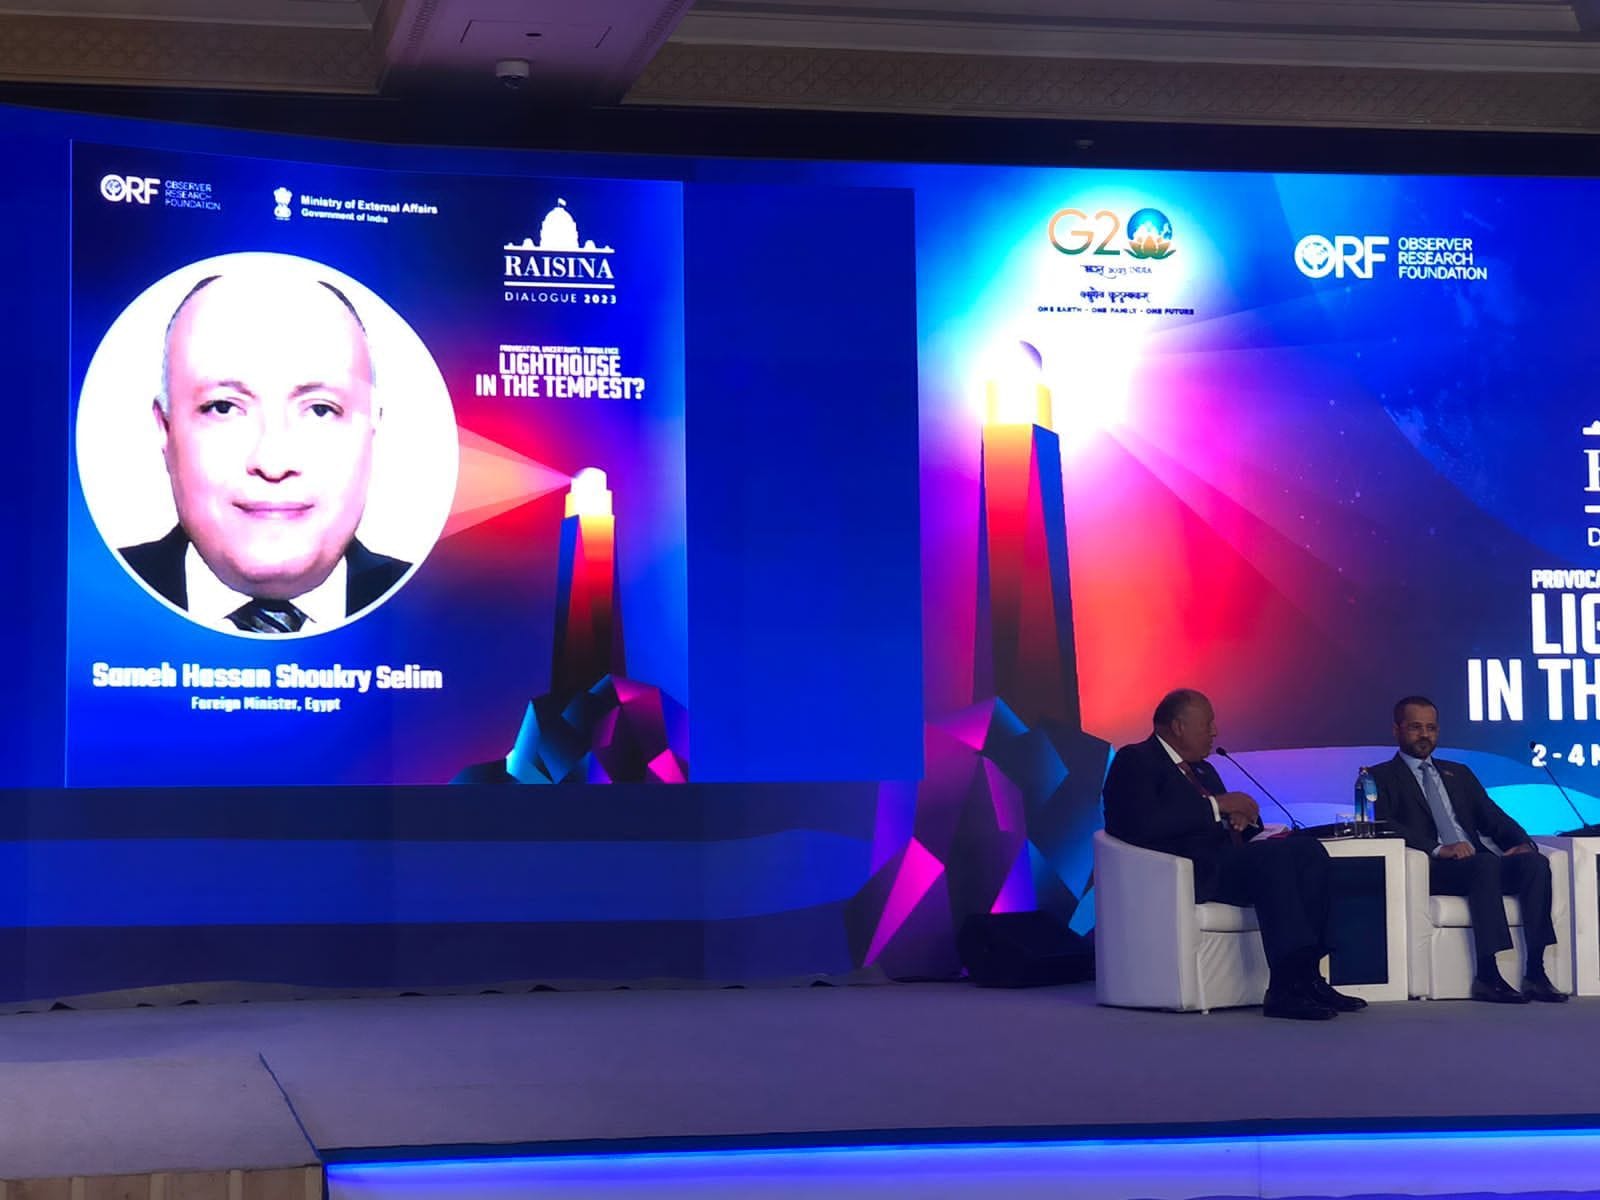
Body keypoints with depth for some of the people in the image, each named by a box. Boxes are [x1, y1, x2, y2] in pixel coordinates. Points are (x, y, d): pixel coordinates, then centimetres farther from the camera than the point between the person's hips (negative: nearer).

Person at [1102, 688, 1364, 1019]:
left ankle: (1306, 976, -21)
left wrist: (1243, 815, 1)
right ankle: (1287, 986, -35)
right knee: (1272, 855, -30)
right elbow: (1142, 825, -18)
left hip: (1225, 865, 9)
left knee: (1308, 849, -13)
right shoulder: (1135, 761, 0)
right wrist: (1215, 806, -14)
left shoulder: (1203, 770, 29)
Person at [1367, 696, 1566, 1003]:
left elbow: (1494, 818, 19)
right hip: (1430, 872, -6)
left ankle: (1535, 973, -29)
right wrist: (1437, 849, -21)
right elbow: (1383, 827, -7)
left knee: (1535, 862, -23)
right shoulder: (1381, 777, 11)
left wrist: (1522, 843, -4)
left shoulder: (1459, 774, 29)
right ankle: (1487, 976, -38)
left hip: (1479, 867, 6)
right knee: (1486, 863, -35)